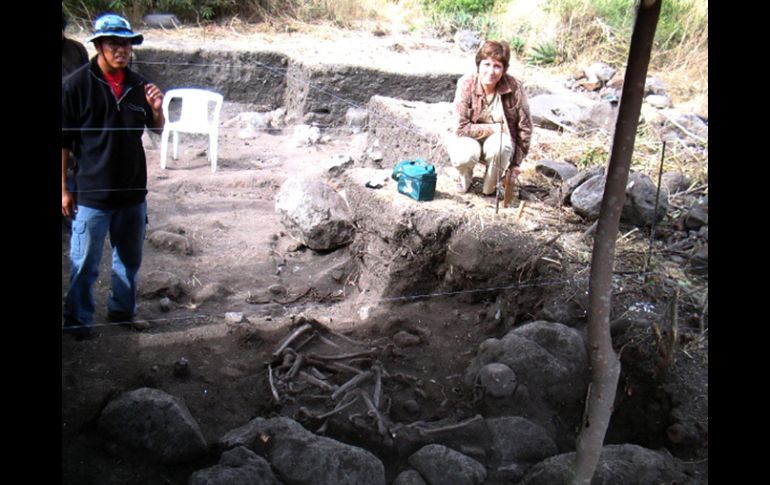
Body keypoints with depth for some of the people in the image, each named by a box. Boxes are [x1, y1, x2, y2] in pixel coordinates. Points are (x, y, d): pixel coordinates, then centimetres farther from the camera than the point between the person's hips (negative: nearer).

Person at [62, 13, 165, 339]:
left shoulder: (137, 85, 2)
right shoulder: (76, 85, -11)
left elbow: (157, 129, 13)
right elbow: (63, 142, -8)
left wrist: (157, 110, -8)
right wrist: (63, 189, -8)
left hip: (133, 190, 5)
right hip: (92, 193, -5)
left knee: (130, 258, 19)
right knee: (85, 264, 6)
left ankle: (122, 310, 37)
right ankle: (78, 320, 24)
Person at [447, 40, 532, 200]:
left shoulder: (513, 87, -18)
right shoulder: (466, 84, -20)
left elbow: (525, 127, -9)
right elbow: (462, 127, -20)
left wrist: (516, 164, -9)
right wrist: (496, 128, -23)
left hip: (498, 140, 1)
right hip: (470, 138, 0)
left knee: (500, 146, -35)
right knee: (466, 154, -34)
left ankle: (490, 188, -4)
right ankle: (465, 178, 5)